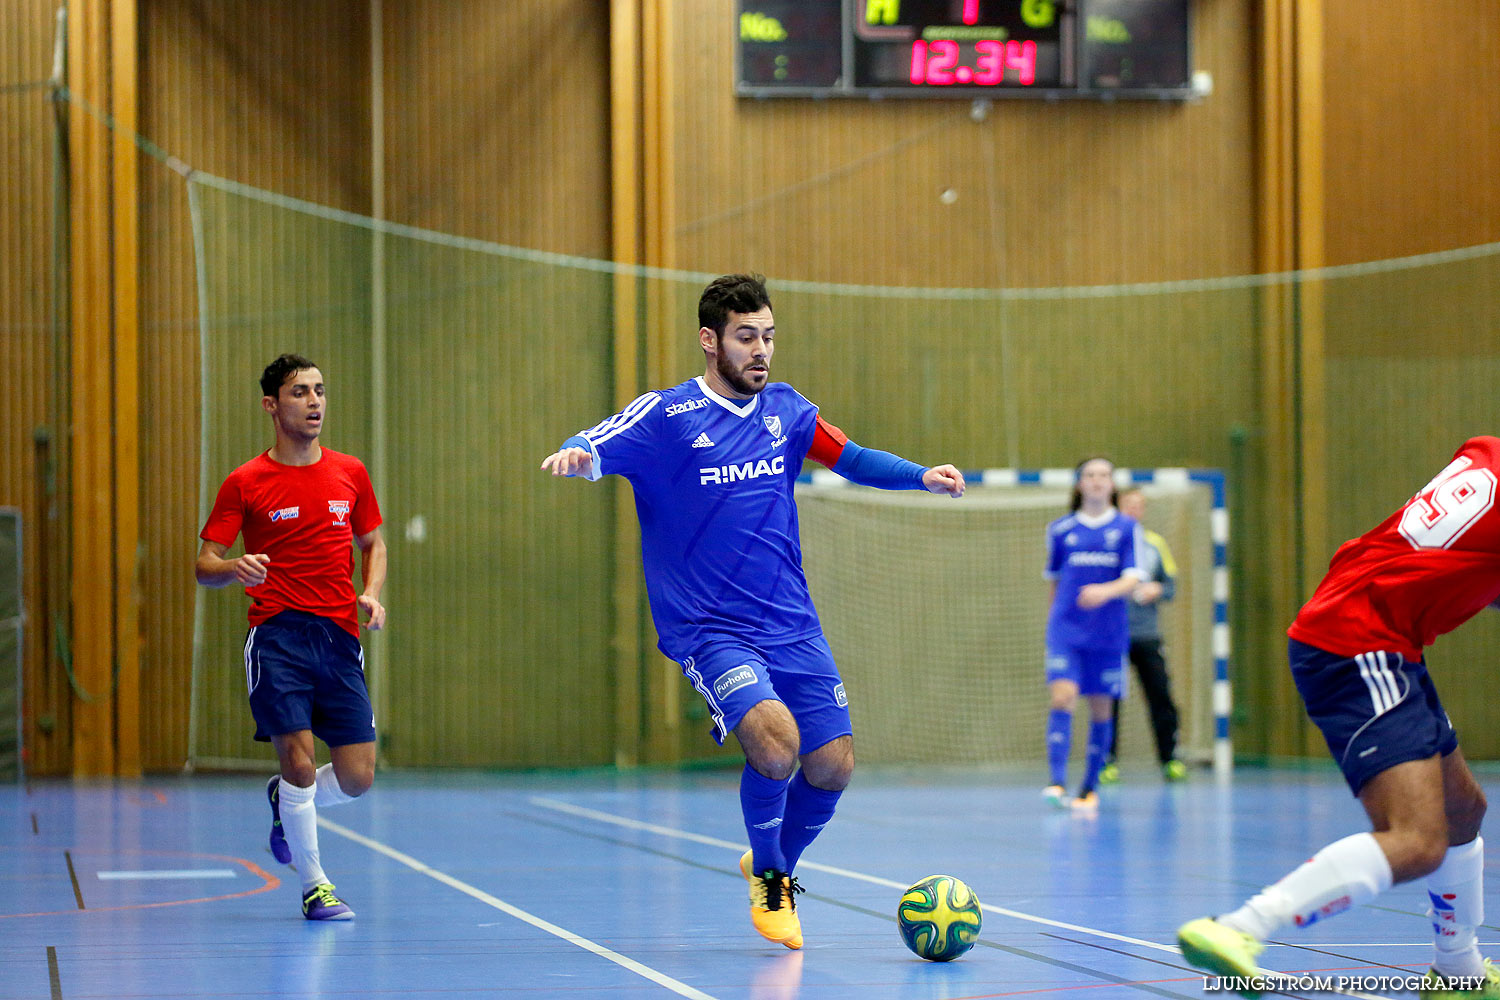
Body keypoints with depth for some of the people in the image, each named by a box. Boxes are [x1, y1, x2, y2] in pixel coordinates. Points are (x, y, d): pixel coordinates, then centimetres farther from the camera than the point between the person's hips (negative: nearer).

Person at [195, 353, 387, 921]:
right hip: (277, 634, -4)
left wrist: (371, 593, 3)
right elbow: (205, 565, 0)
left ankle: (285, 800, 31)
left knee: (357, 778, -2)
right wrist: (234, 568, -23)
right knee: (298, 759, -14)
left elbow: (373, 544, 23)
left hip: (339, 637, 4)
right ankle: (314, 885, 5)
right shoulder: (245, 483, 0)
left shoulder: (350, 474, 11)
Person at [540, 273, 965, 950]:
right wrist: (576, 455, -42)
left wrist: (922, 477, 5)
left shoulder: (785, 409, 8)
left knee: (831, 766, 0)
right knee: (774, 738, -27)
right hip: (708, 628, -5)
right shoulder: (664, 417, -7)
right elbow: (594, 450, -18)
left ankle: (776, 864, 31)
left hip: (792, 625, 5)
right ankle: (768, 879, -1)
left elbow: (851, 458, 20)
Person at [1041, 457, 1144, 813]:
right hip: (1066, 630, 0)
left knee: (1101, 709, 5)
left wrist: (1105, 591, -25)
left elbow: (1133, 579, -7)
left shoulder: (1127, 528, 4)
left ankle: (1090, 788, 16)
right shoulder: (1060, 530, 8)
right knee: (1061, 698, -17)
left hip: (1108, 633, 0)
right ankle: (1057, 783, -25)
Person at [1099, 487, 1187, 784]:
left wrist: (1157, 590, -7)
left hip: (1146, 634, 2)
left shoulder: (1155, 544, 11)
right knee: (1109, 699, -2)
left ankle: (1169, 760, 3)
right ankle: (1108, 762, 6)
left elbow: (1171, 586, 14)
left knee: (1161, 695, -3)